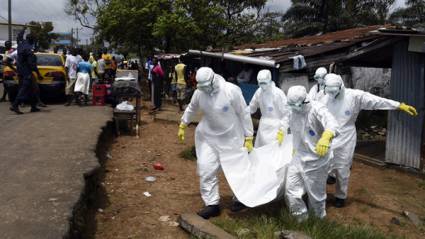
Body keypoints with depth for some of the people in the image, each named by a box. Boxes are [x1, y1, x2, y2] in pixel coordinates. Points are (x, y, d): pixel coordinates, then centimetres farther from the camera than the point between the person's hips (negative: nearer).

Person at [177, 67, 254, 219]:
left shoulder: (232, 90, -23)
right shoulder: (199, 92, -10)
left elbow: (244, 114, -15)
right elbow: (191, 108, 11)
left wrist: (248, 138, -13)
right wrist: (182, 126, 18)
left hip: (231, 137, -3)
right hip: (208, 137, 3)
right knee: (206, 170, -4)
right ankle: (212, 204, 8)